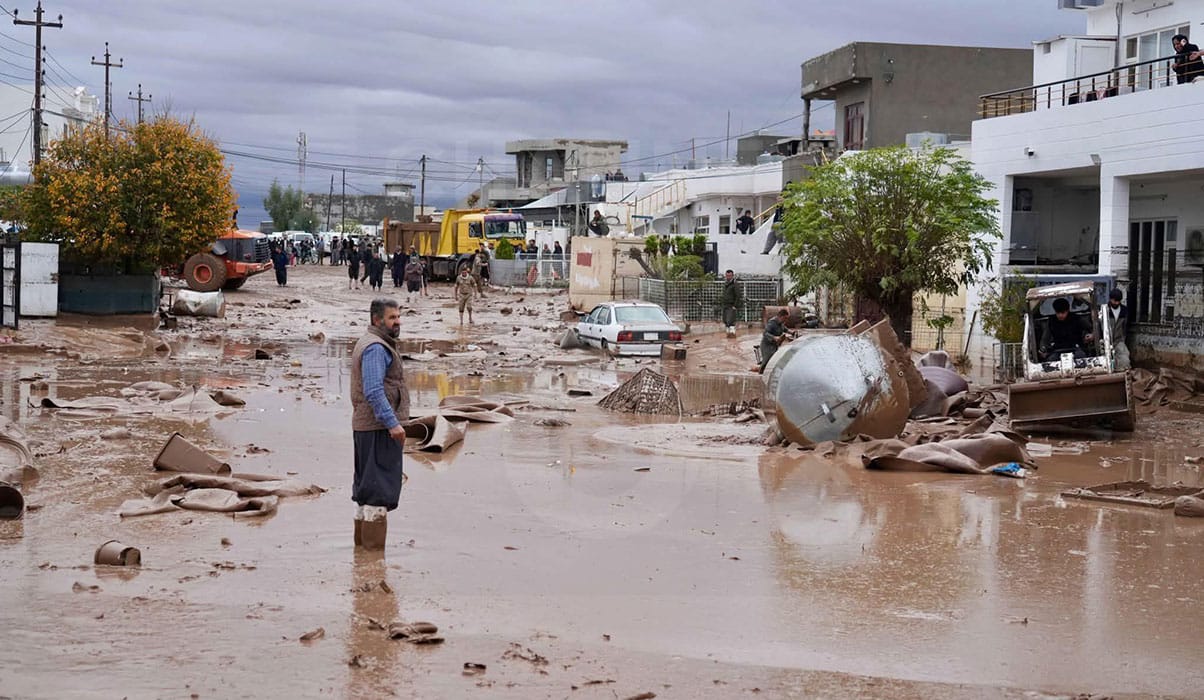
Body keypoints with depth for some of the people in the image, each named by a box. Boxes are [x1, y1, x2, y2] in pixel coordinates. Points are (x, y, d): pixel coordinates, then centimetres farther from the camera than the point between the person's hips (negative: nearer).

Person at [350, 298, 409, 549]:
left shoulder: (368, 343, 19)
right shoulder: (375, 348, -15)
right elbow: (373, 391, -24)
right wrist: (392, 423, -25)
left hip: (365, 425, 11)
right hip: (379, 427, -11)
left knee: (365, 486, 16)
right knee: (379, 488, -9)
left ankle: (361, 543, 25)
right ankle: (374, 548, -9)